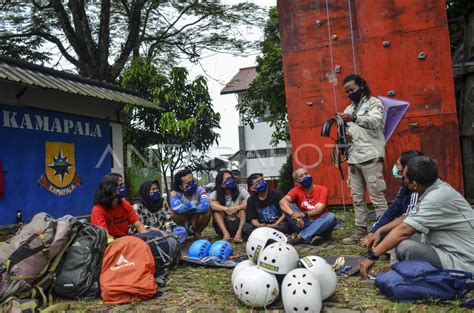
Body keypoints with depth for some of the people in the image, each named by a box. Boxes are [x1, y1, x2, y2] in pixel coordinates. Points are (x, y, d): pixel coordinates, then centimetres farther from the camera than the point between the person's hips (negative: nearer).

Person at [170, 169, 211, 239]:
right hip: (183, 222, -1)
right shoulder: (175, 193, -21)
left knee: (207, 212, -28)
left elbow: (205, 206, -38)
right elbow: (178, 209, -41)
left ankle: (197, 233, -1)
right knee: (174, 213, -31)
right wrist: (192, 203, -28)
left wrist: (186, 208, -31)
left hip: (196, 220, 1)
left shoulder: (199, 190, -20)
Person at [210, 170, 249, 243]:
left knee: (243, 206, -21)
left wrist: (237, 208, -35)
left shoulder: (241, 190, -6)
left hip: (238, 224, 0)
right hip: (223, 225, 0)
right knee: (216, 209, -21)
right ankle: (225, 233, -28)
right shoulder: (216, 193, -5)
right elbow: (211, 204, -27)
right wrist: (226, 209, -38)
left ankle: (239, 233, -27)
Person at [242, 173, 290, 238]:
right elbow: (253, 218, 1)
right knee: (245, 227, -21)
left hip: (277, 225, -2)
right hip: (262, 226, 2)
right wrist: (259, 225, -21)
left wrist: (275, 225, -20)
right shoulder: (251, 200, 2)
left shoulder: (277, 194, -5)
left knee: (283, 226, -35)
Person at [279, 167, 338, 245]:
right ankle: (312, 236, -32)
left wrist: (304, 214, -37)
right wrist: (293, 214, -40)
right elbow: (282, 201, -21)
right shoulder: (296, 190, -2)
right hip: (303, 224, 1)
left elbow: (319, 210, -18)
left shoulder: (322, 189, -5)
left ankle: (299, 236, -30)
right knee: (289, 207, -19)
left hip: (319, 224, 0)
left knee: (331, 216, -30)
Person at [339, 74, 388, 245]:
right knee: (357, 197, 9)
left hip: (370, 157, -7)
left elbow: (375, 121, -18)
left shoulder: (374, 102, 2)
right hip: (353, 158, 7)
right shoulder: (349, 109, 22)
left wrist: (354, 118, -34)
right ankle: (360, 229, 16)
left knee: (377, 196, -6)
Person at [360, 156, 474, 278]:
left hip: (461, 264, -10)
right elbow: (407, 219, 13)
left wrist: (371, 256, -20)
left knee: (404, 247, -26)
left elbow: (404, 230, -25)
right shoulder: (438, 189, 5)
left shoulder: (437, 198, -25)